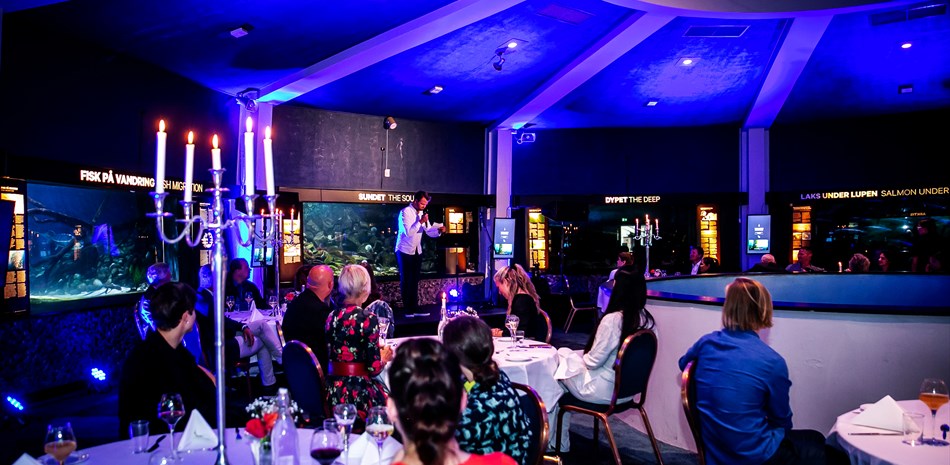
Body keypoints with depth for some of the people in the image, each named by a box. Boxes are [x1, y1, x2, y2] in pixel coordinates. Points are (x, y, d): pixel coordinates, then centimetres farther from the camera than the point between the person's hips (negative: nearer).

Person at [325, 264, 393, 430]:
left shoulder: (332, 317, 3)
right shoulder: (368, 319, -14)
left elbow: (330, 356, 13)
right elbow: (373, 369, -14)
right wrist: (383, 358, 9)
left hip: (334, 392, 6)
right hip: (360, 394, -6)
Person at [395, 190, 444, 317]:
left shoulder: (422, 213, 8)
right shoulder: (406, 212, -14)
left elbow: (429, 231, 7)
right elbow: (408, 232, -24)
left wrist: (439, 230, -12)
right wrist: (421, 221, -25)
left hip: (417, 251, 7)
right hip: (405, 251, -7)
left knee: (414, 281, 10)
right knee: (406, 281, 0)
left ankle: (414, 309, 16)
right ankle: (407, 310, 6)